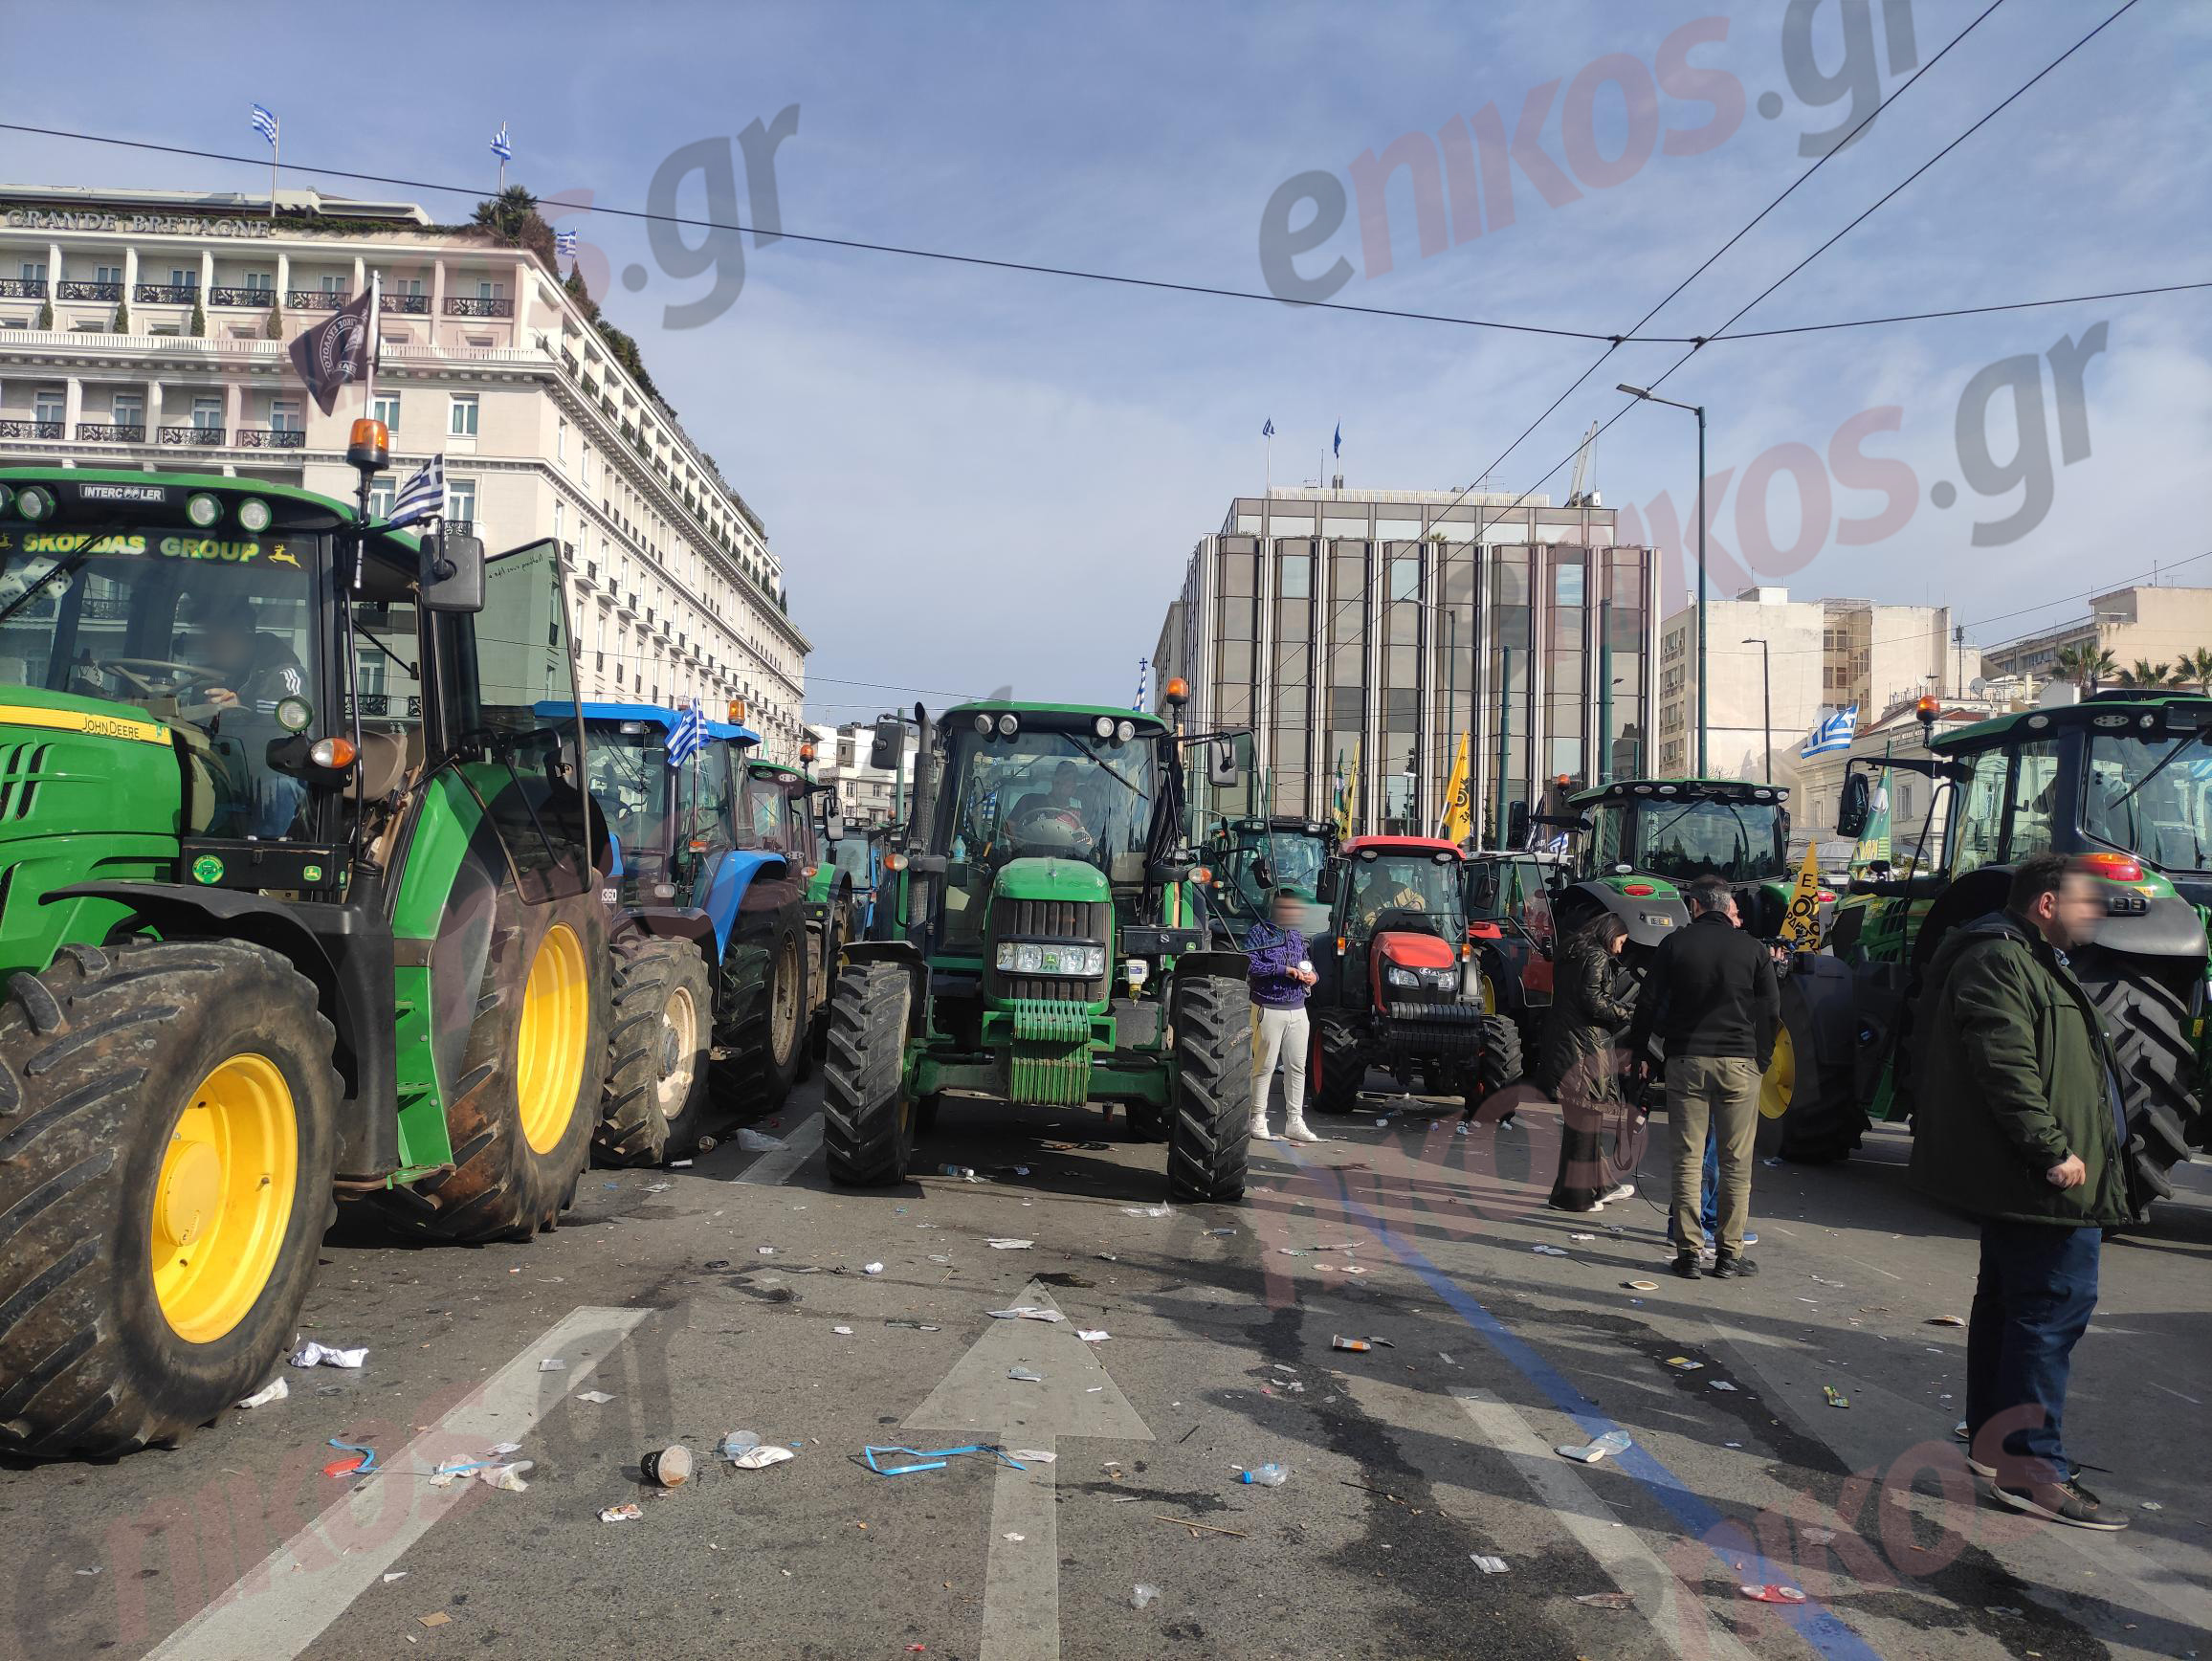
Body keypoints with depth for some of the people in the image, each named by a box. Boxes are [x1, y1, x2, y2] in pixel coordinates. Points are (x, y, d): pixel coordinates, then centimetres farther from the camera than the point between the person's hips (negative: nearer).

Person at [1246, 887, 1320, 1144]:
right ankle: (1258, 1120, 8)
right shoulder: (1259, 932, -6)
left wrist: (1310, 975, 4)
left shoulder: (1297, 935, 16)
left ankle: (1294, 1121, 13)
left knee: (1297, 1067, 7)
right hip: (1268, 1008, -6)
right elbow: (1249, 964, -18)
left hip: (1297, 1009, 6)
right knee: (1264, 1066, -2)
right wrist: (1284, 970, -21)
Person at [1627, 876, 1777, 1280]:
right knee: (1736, 1163, 6)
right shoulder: (1753, 948, 3)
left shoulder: (1673, 945, 2)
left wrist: (1638, 1050, 12)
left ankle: (1688, 1253, 3)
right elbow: (1771, 1011, 5)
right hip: (1739, 1064, 0)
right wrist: (1761, 1060, 14)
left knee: (1686, 1159, 4)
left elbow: (1649, 1003, 2)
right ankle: (1729, 1253, 7)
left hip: (1685, 1061, 0)